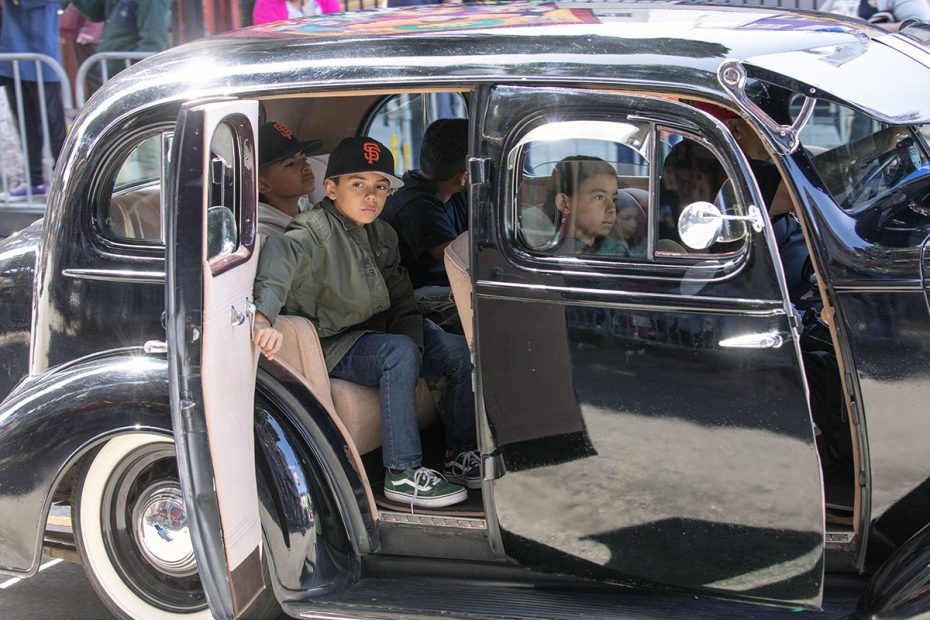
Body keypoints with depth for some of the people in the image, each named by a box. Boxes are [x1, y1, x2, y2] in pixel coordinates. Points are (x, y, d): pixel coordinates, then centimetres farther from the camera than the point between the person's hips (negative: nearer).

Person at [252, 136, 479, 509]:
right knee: (399, 352, -33)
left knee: (459, 351, -8)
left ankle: (462, 456, 7)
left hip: (377, 332, 8)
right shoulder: (317, 230, -18)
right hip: (330, 347, -8)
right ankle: (402, 474, -27)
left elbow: (402, 302, 13)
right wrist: (263, 317, -60)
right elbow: (280, 254, -41)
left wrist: (416, 345, -7)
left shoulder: (382, 235, 8)